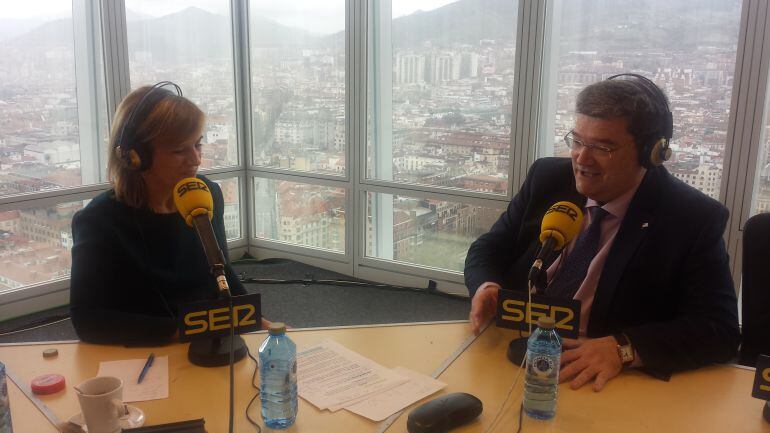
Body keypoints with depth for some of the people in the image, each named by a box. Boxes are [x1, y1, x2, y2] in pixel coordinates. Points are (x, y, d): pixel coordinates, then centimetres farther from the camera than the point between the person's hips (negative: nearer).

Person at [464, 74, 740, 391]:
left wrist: (623, 348, -26)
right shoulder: (547, 177, 2)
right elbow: (490, 249, 10)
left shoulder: (695, 219, -8)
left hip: (602, 383, -1)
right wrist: (485, 286, -14)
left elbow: (721, 329, -11)